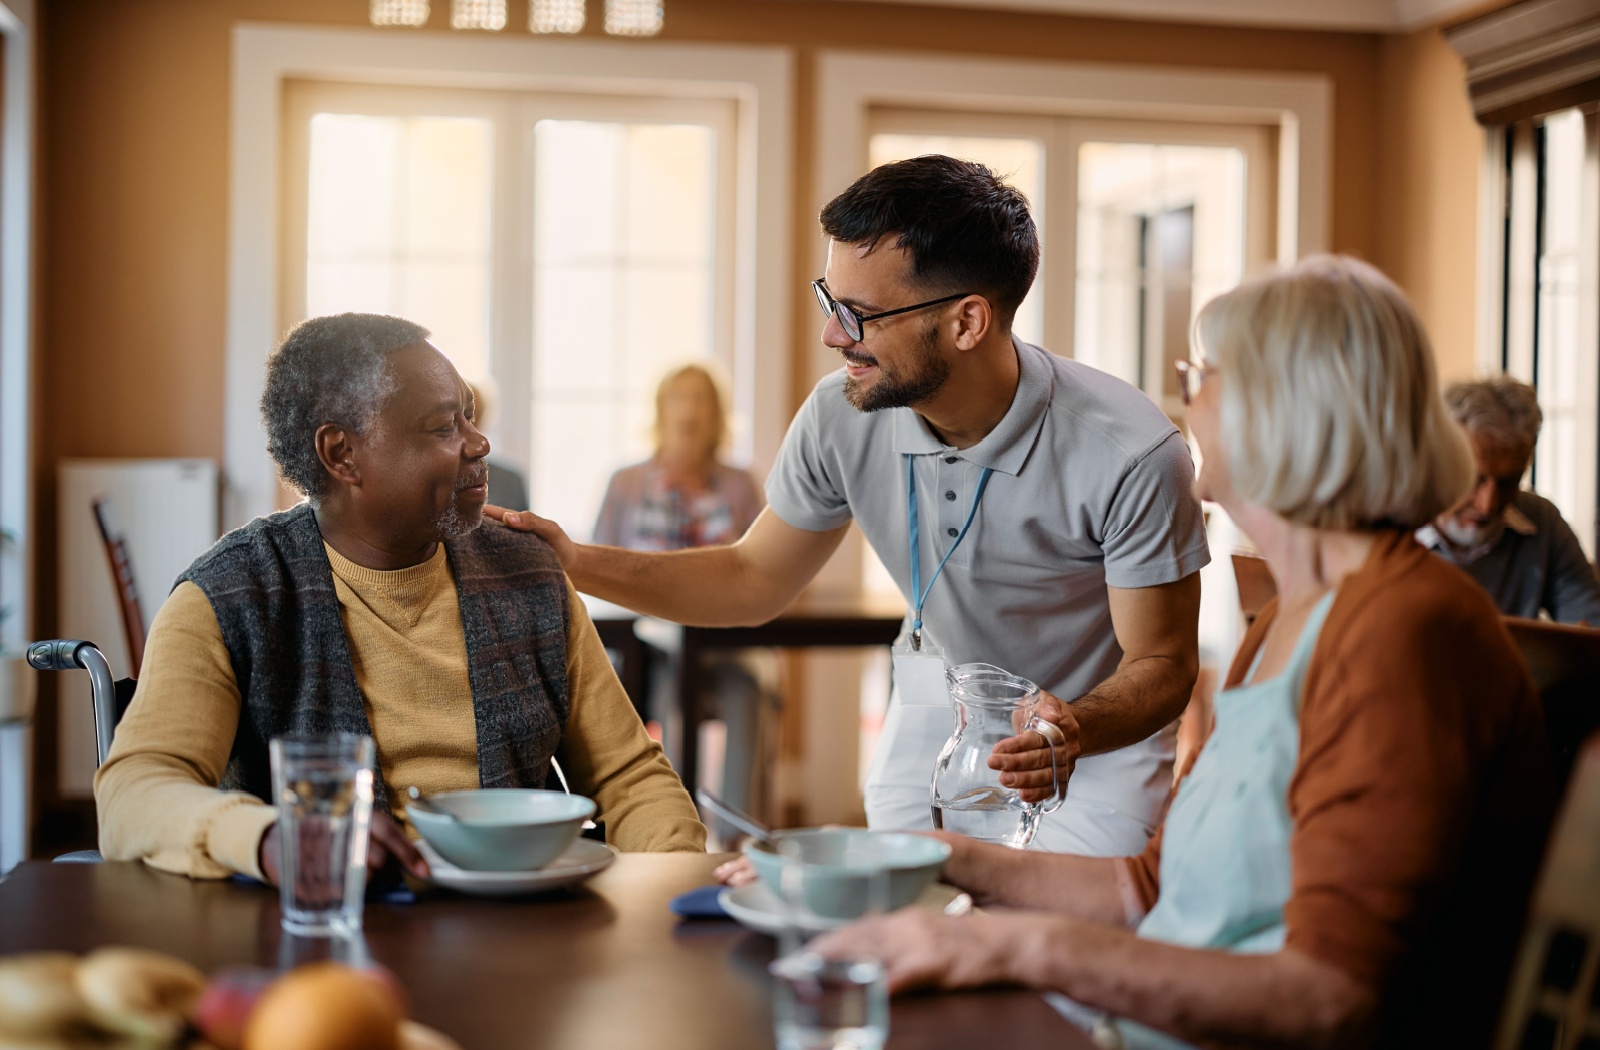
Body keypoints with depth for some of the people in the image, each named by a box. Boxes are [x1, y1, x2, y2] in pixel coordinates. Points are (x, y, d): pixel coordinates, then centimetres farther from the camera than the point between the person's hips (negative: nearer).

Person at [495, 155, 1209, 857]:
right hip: (937, 710, 3)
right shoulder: (841, 417, -18)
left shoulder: (1129, 454, -30)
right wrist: (577, 563, -12)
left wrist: (1074, 730, -42)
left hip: (1101, 727, -3)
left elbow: (1162, 663, -19)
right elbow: (754, 580, 0)